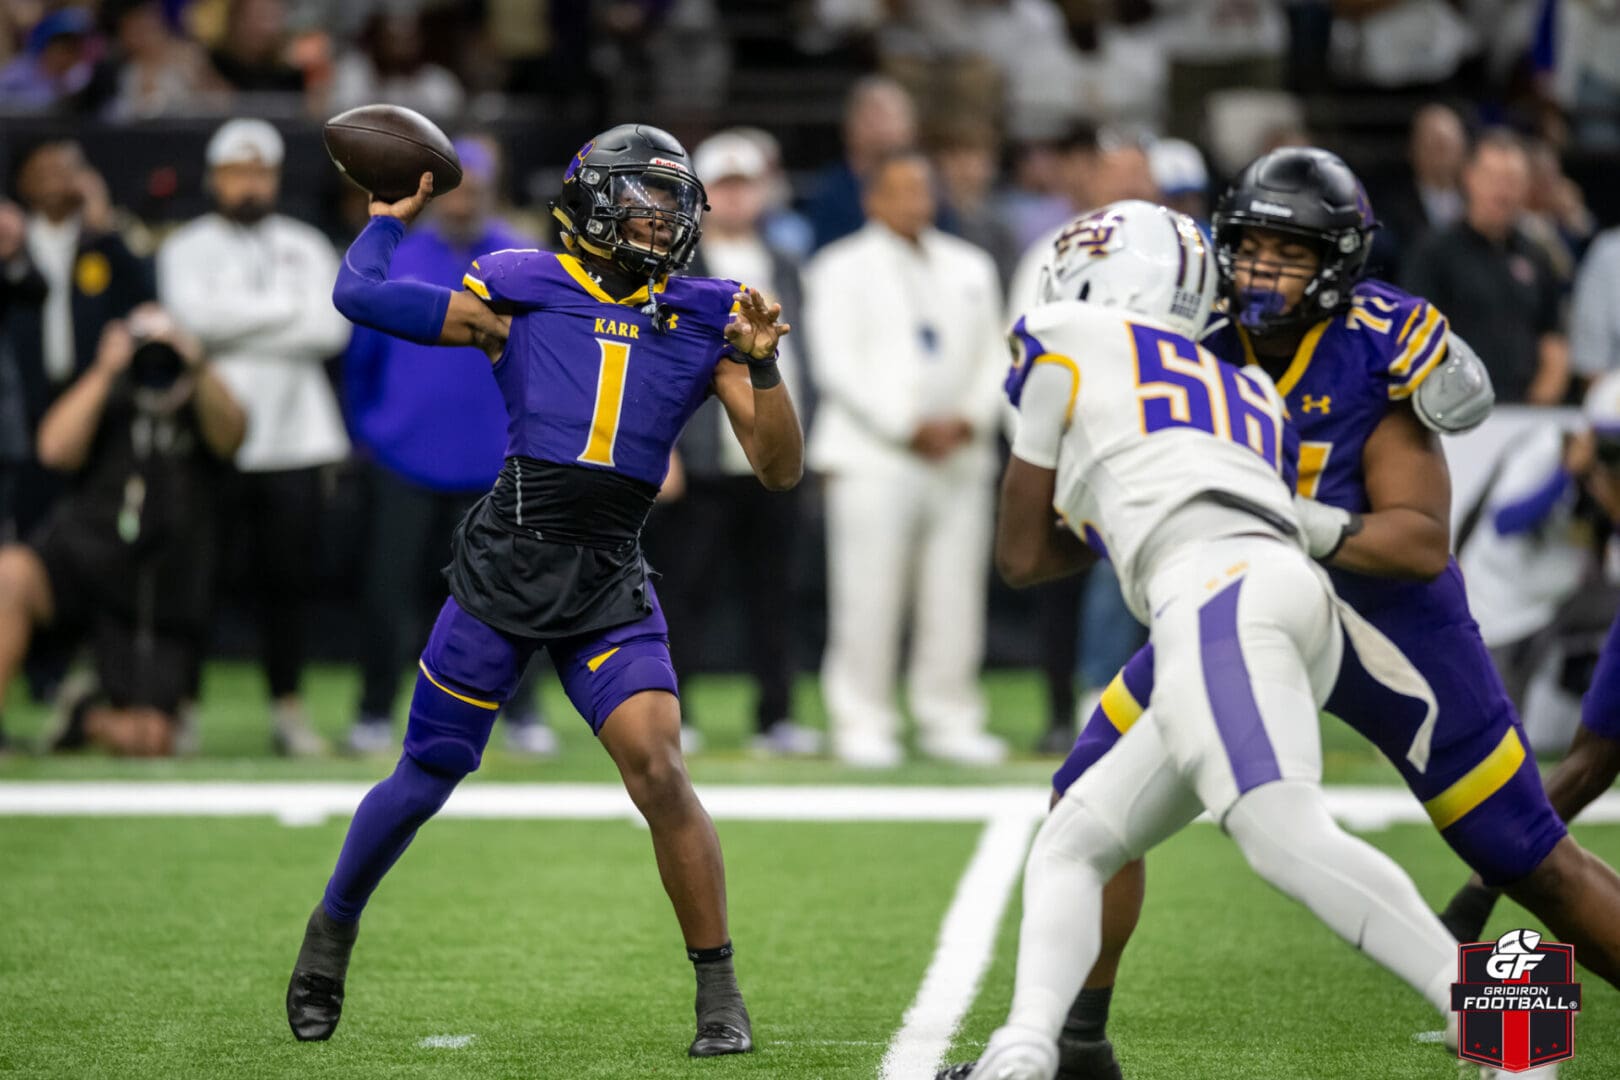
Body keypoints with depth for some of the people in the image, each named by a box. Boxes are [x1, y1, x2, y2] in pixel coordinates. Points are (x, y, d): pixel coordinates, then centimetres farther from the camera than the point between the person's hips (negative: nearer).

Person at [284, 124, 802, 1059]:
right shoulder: (522, 290, 2)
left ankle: (721, 995, -4)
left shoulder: (704, 318, 7)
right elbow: (361, 296, 3)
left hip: (611, 585, 1)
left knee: (658, 772, -15)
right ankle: (334, 927, 33)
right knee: (429, 778, 7)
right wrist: (393, 215, 15)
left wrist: (761, 365, -11)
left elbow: (782, 468, 3)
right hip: (506, 560, -1)